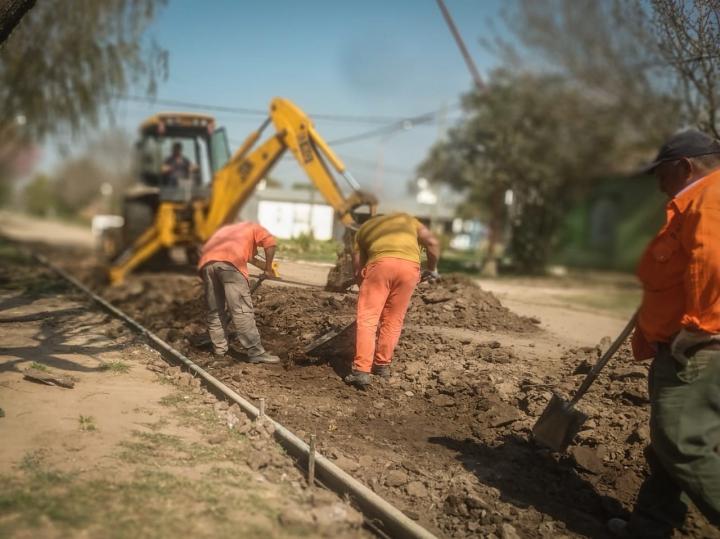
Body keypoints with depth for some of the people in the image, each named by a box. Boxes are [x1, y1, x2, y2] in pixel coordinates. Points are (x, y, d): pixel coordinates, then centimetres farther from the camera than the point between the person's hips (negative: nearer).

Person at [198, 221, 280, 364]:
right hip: (230, 261, -5)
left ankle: (219, 349, 23)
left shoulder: (224, 230, 42)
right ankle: (255, 353, -5)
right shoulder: (253, 227, 30)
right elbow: (270, 242, 8)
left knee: (214, 310, 16)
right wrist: (268, 268, 15)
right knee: (242, 310, -5)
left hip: (206, 262, 5)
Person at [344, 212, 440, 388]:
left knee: (367, 318, 3)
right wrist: (432, 269, 34)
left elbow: (358, 270, 26)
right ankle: (382, 365, 25)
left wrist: (367, 290, 37)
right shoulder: (406, 218, 35)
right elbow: (433, 242, 21)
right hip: (410, 266, 2)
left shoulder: (363, 228, 31)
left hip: (381, 263, -2)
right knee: (393, 319, 16)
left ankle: (361, 371, -4)